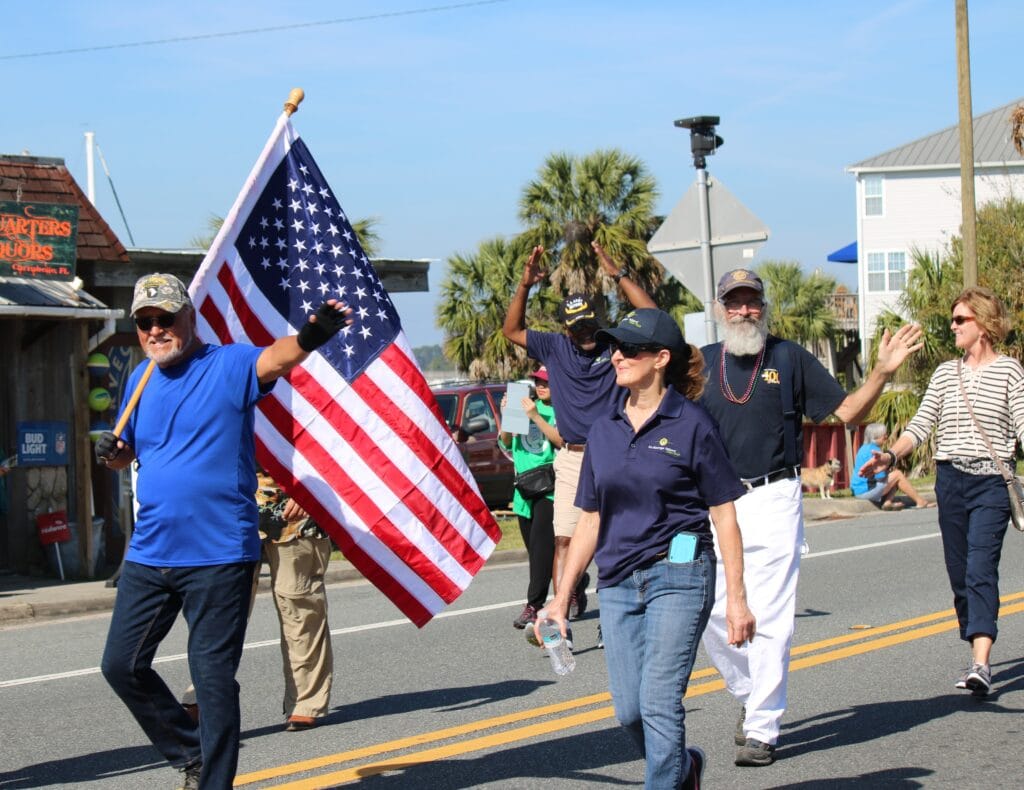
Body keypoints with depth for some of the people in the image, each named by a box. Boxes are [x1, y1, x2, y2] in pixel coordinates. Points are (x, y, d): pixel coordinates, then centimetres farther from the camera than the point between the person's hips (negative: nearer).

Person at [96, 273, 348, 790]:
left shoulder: (228, 365, -8)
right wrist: (111, 453, -1)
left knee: (213, 678, -3)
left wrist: (309, 337, -53)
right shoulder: (142, 380, 12)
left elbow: (273, 359, -30)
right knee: (121, 664, 13)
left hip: (219, 557, -7)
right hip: (149, 553, 7)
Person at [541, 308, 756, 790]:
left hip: (677, 574, -5)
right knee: (628, 710, 6)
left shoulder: (690, 425, -5)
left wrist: (737, 599, -8)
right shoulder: (603, 431, 10)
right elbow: (590, 519, 15)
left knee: (659, 700, -11)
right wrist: (563, 594, 11)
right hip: (617, 582, 5)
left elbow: (724, 515, -4)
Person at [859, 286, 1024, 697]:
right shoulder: (945, 373, 13)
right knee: (959, 574, 7)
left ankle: (980, 664, -26)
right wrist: (890, 456, -6)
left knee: (981, 570, -17)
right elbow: (921, 425, 10)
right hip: (950, 480, 5)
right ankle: (979, 657, 17)